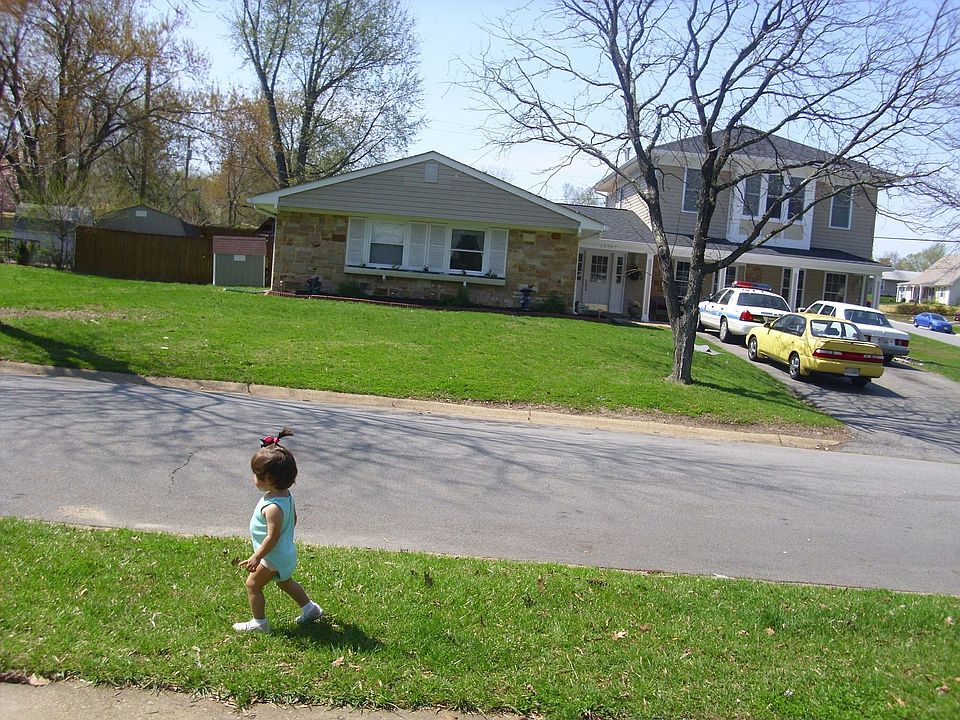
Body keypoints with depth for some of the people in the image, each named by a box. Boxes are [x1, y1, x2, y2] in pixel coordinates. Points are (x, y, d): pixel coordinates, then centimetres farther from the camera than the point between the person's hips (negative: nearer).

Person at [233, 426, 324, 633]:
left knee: (253, 584, 8)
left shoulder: (273, 507, -33)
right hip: (286, 553, 10)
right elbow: (293, 520, 10)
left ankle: (259, 623, 19)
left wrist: (256, 557, -23)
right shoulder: (286, 496, -4)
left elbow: (272, 537, -30)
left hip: (273, 557, -9)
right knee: (285, 582, 28)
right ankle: (310, 607, 37)